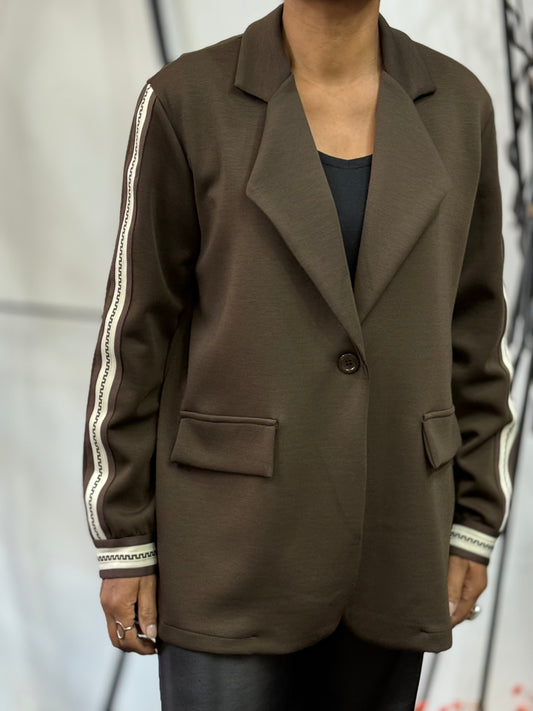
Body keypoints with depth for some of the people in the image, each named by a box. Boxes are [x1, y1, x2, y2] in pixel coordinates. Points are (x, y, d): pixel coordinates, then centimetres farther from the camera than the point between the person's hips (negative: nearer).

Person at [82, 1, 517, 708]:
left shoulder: (456, 104, 2)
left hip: (386, 532, 4)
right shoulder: (188, 100, -8)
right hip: (235, 531, -3)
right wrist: (123, 541, -4)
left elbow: (473, 325, 6)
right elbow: (137, 330, -5)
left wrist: (474, 525, 5)